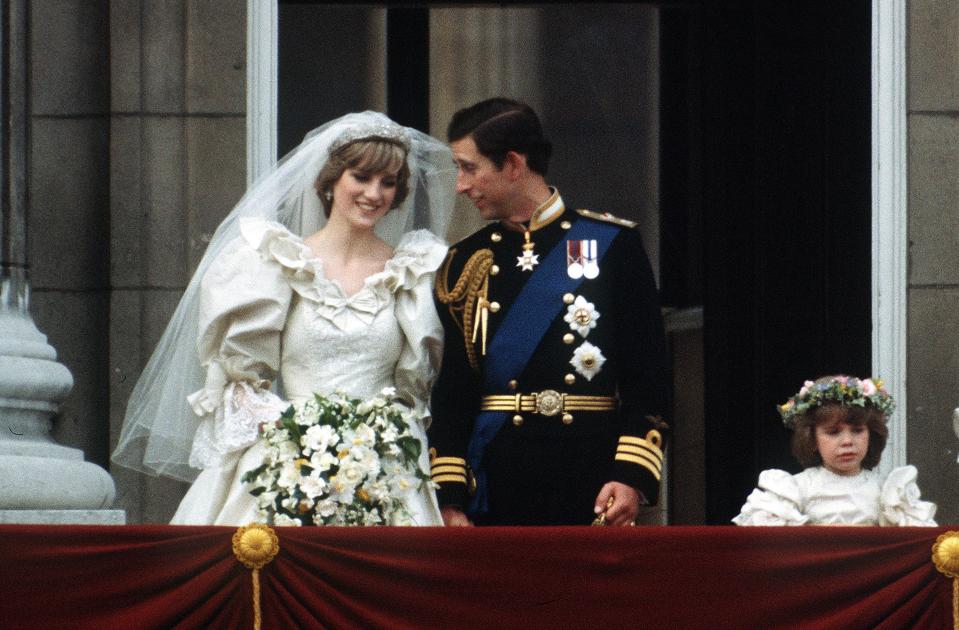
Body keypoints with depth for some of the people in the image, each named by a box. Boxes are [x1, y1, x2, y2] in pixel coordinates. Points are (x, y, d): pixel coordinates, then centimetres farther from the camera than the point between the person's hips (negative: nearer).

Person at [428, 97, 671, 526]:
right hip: (496, 487, 2)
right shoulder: (466, 264, 11)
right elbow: (451, 392, 10)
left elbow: (648, 377, 0)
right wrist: (450, 499, 1)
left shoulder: (612, 245, 3)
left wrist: (632, 475, -11)